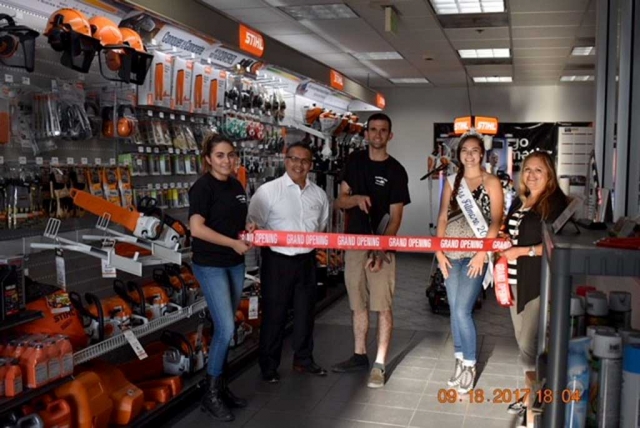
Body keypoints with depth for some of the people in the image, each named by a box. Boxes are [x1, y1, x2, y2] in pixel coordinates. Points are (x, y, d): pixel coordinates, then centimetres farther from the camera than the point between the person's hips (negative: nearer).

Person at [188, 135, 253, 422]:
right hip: (210, 265, -7)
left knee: (226, 328, 13)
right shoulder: (203, 187, -13)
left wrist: (247, 229, 2)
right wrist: (234, 243, -18)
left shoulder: (236, 186, 10)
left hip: (235, 264, 8)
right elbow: (197, 228, -22)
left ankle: (221, 386, 25)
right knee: (225, 329, -10)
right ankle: (211, 394, 5)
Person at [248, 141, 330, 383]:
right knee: (274, 315, 4)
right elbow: (252, 226, -9)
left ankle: (303, 360, 32)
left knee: (305, 312, 15)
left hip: (307, 261, 5)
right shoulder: (268, 191, -9)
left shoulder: (319, 194, 8)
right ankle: (269, 366, 19)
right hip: (278, 261, -5)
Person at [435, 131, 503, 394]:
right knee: (454, 311, 8)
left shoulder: (491, 182, -1)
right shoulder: (452, 182, 11)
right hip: (451, 254, 5)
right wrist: (439, 250, 1)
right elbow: (443, 217, 10)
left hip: (476, 254, -4)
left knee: (462, 311, -9)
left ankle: (470, 365, 8)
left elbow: (496, 221, -6)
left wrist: (482, 253, -15)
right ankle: (460, 361, 22)